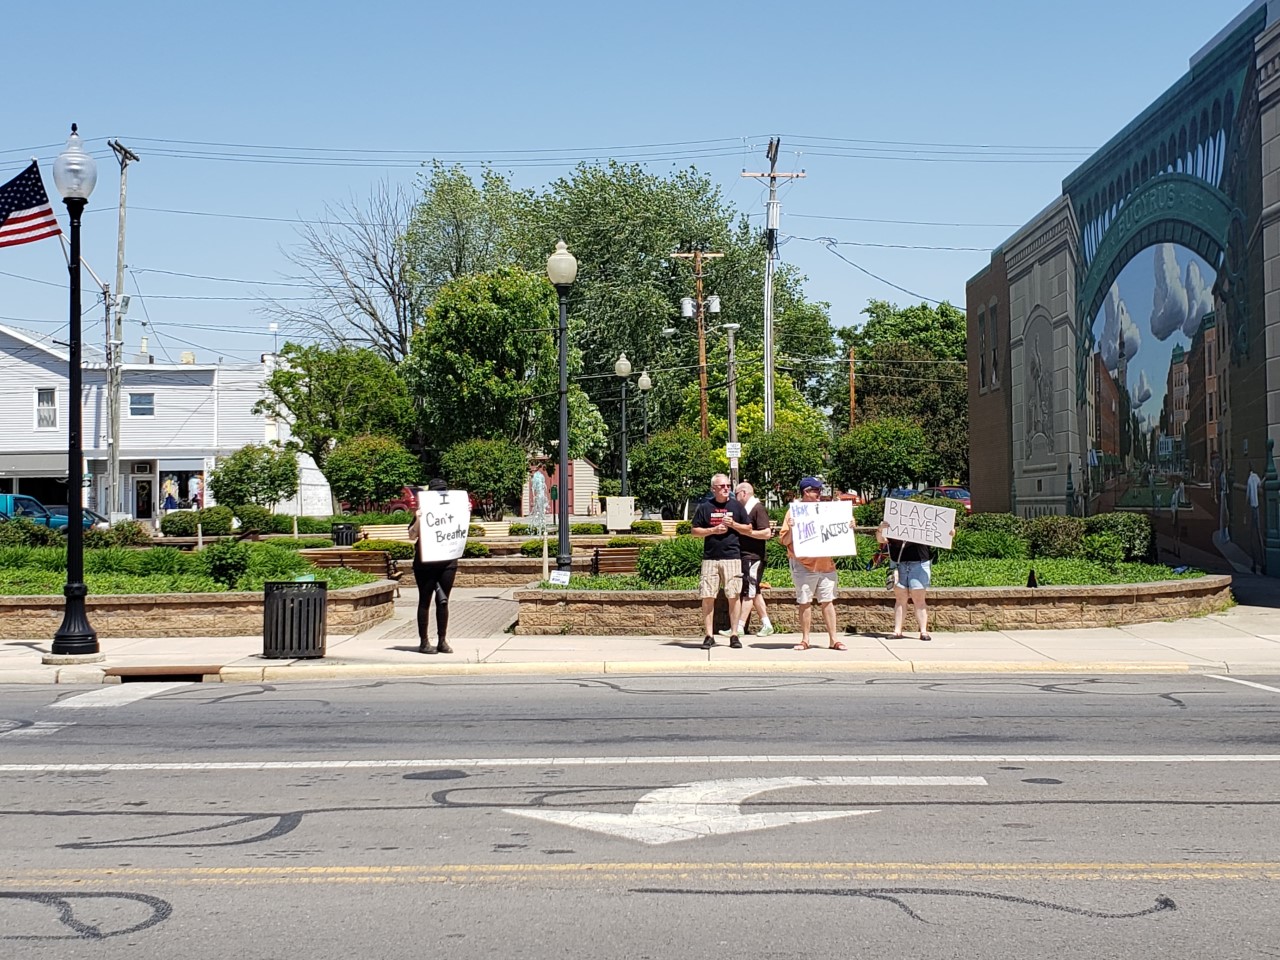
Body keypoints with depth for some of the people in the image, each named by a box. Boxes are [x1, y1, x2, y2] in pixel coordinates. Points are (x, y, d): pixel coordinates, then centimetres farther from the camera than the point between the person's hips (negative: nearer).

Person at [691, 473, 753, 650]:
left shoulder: (736, 506, 8)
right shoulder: (705, 507, 6)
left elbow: (748, 529, 11)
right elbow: (695, 531, 7)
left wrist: (733, 524, -6)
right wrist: (713, 530, -7)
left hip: (732, 557, 0)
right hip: (710, 558, 0)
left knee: (733, 596, -1)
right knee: (708, 597, -3)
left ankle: (734, 635, 5)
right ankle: (709, 636, 3)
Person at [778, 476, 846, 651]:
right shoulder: (794, 511, 0)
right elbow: (784, 540, -4)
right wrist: (791, 529, -23)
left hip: (826, 563, 4)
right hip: (803, 564, -3)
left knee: (828, 601, 4)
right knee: (805, 602, 2)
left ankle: (833, 639, 7)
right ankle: (805, 640, 9)